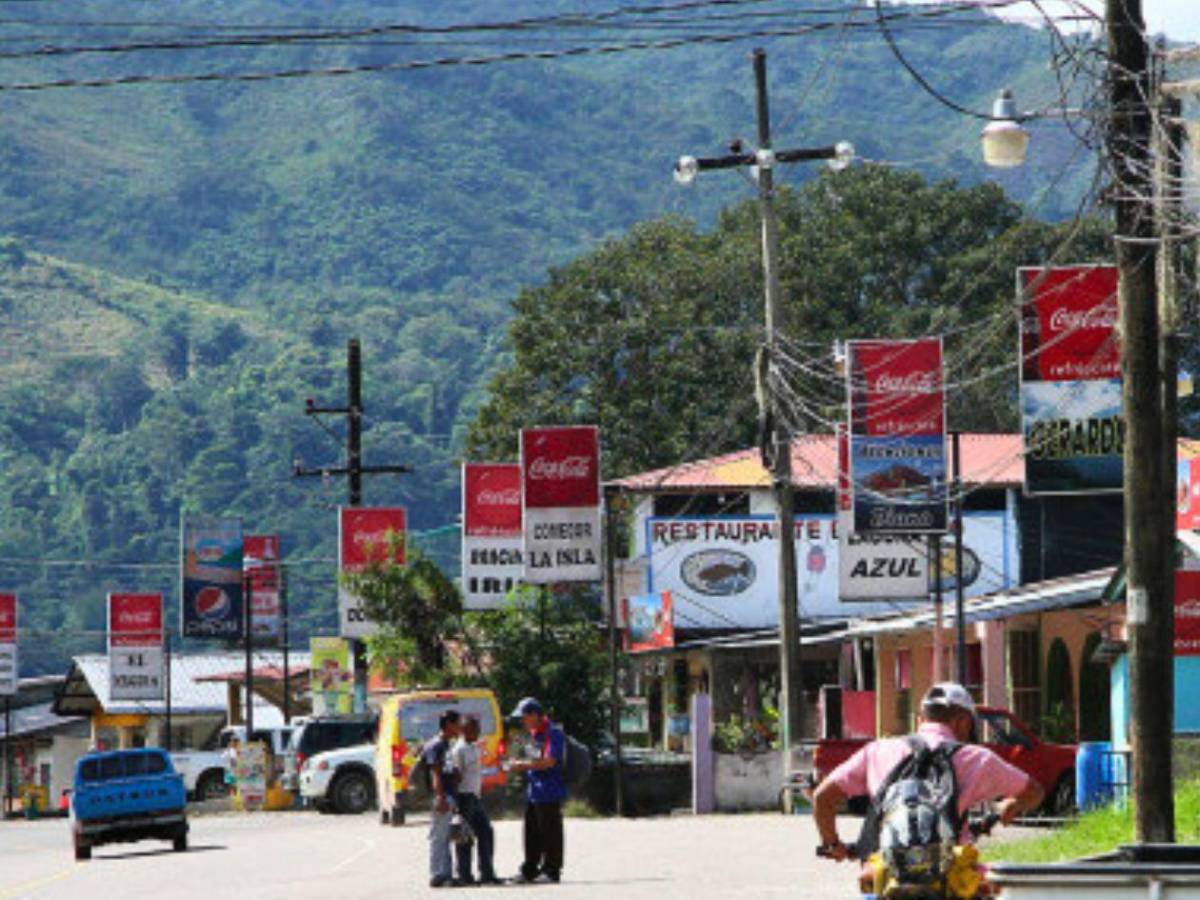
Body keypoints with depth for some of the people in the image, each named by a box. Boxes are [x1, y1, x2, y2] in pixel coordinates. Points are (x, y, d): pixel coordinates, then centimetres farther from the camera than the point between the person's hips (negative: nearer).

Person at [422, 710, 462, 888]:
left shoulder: (446, 745, 18)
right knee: (438, 838, -7)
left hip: (448, 797, 10)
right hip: (440, 798, -10)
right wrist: (441, 798, -24)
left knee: (445, 838, 12)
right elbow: (435, 774, -18)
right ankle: (436, 875, -5)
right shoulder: (435, 746, -12)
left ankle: (445, 874, 17)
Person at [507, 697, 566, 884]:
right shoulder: (534, 734, 16)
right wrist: (522, 766, 10)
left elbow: (549, 761, -22)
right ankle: (529, 870, 20)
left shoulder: (553, 733, -15)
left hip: (548, 793, -10)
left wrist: (523, 765, -16)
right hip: (533, 792, 10)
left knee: (550, 832, -3)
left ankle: (551, 871, 2)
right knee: (532, 833, 13)